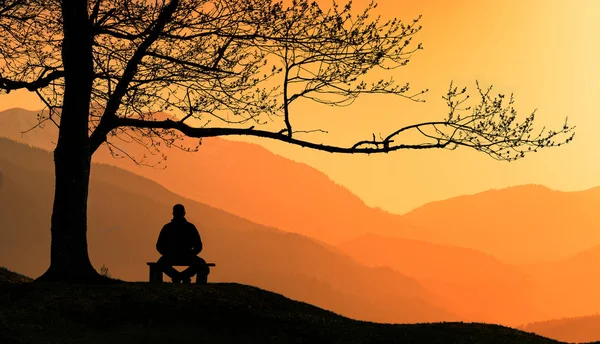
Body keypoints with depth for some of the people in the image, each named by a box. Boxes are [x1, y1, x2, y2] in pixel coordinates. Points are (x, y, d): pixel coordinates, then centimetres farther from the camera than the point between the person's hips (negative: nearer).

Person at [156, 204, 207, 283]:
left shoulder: (167, 227, 1)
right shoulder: (190, 227, 0)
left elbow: (159, 247, 2)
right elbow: (198, 246, 0)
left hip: (171, 258, 0)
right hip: (186, 258, 0)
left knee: (161, 263, 36)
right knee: (201, 263, 30)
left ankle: (176, 276, 6)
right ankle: (185, 275, 3)